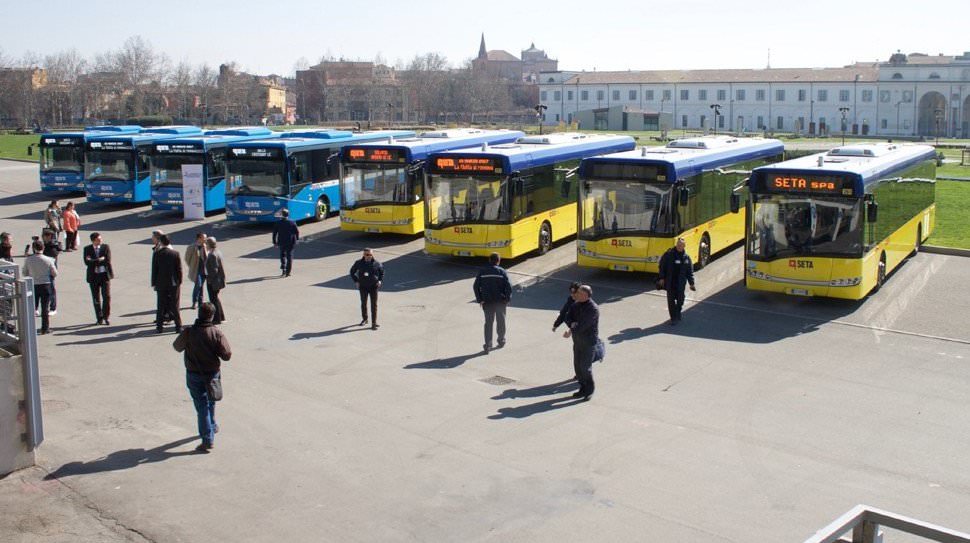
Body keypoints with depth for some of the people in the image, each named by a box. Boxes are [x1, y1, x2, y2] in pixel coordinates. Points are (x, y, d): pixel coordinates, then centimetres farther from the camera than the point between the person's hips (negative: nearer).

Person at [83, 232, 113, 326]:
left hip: (105, 275, -1)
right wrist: (100, 260, -17)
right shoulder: (87, 249, 1)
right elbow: (87, 262, -13)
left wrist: (94, 261, -13)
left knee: (107, 296, -7)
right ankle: (99, 318, 17)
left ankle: (106, 317, 5)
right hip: (93, 276, 1)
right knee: (96, 299, 6)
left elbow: (108, 261, -12)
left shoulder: (106, 247, -1)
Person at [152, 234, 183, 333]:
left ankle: (159, 327, 11)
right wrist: (180, 282, 5)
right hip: (173, 283, 0)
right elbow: (179, 269, -4)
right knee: (175, 305, 6)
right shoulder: (175, 253, -6)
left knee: (160, 306, 9)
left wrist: (153, 283, 4)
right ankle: (178, 327, 5)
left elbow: (154, 269, -3)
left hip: (161, 284, 0)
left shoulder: (157, 253, -6)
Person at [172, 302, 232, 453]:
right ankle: (212, 427, 45)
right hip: (213, 373, 1)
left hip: (194, 375, -1)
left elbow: (177, 347, 3)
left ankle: (207, 440, 0)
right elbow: (227, 355, -16)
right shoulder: (217, 333, -16)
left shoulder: (188, 332, -15)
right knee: (210, 402, 25)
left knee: (202, 406, 3)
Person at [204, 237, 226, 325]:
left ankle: (217, 319, 10)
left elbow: (214, 269, -23)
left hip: (212, 281, -10)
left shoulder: (213, 255, -22)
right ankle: (221, 317, 29)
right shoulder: (217, 252, 8)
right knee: (215, 298, 20)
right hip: (218, 279, 10)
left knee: (214, 299, 1)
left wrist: (209, 279, -15)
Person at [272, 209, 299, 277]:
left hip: (282, 242, 0)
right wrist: (297, 238, 17)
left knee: (282, 256, 17)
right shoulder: (292, 223, -6)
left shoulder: (278, 223, -4)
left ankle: (283, 270, 1)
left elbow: (274, 233, -3)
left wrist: (274, 242, 6)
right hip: (290, 243, 0)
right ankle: (288, 272, 5)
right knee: (289, 257, 7)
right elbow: (297, 232, -3)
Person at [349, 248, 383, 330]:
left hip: (373, 286, -1)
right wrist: (356, 281, 2)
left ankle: (374, 323, -2)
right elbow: (352, 271, 10)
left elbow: (382, 272, 12)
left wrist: (380, 280, -1)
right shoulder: (359, 263, -5)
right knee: (363, 304, 13)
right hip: (363, 287, 1)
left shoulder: (376, 264, -6)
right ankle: (364, 319, 35)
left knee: (374, 305, -5)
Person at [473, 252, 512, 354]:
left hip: (487, 302, 1)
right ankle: (501, 341, 31)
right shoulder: (501, 271, -6)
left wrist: (479, 299, 7)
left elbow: (476, 286, -1)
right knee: (500, 321, 17)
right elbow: (508, 286, -11)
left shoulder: (482, 271, -1)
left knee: (488, 323, 5)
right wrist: (508, 299, 1)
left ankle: (487, 345, -5)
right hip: (500, 301, -1)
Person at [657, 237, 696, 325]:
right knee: (671, 300, -1)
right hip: (670, 282, -1)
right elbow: (662, 266, 2)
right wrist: (662, 278, -5)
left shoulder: (686, 257, 4)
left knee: (680, 299, 7)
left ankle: (677, 315, 28)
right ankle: (673, 318, 5)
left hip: (681, 283, 1)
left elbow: (690, 271, 8)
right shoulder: (668, 254, -2)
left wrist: (691, 283, 5)